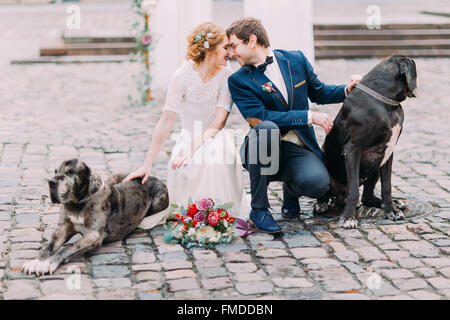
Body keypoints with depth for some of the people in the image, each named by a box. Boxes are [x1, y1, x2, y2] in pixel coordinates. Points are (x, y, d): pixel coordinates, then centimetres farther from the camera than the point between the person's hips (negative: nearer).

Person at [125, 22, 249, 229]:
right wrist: (147, 164, -20)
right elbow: (166, 121, -16)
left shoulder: (226, 76, -8)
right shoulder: (183, 76, -13)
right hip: (189, 137, -1)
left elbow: (219, 121, -15)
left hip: (215, 137, 1)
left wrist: (194, 147, -31)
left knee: (214, 152, -35)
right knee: (183, 170, -33)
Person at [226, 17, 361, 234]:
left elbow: (318, 93, 21)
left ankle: (290, 189, 11)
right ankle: (259, 209, -21)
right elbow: (259, 118, -16)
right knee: (266, 129, -37)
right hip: (264, 151, -1)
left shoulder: (296, 60, 7)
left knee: (318, 182, -31)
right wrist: (309, 117, -18)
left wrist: (347, 90, 1)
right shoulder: (238, 81, -3)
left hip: (297, 150, 1)